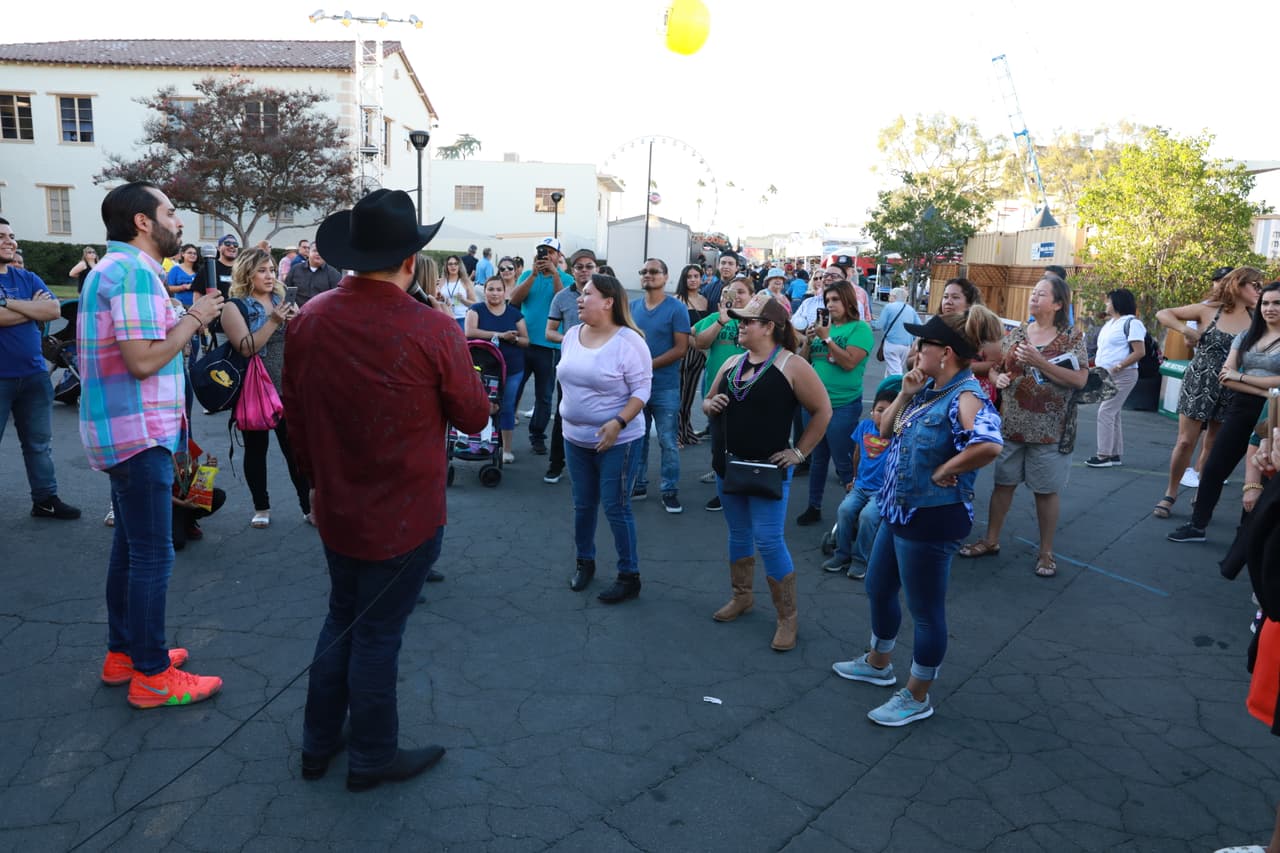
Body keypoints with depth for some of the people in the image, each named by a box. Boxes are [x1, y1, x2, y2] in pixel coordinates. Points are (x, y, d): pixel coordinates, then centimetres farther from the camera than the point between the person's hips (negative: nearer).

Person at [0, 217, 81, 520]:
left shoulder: (27, 278, 9)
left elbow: (54, 310, -5)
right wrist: (34, 307, -8)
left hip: (33, 374, 5)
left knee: (40, 443, 12)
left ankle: (45, 499, 22)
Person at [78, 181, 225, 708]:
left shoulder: (118, 267, 16)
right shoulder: (134, 272, -17)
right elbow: (143, 360, -24)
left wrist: (175, 314, 10)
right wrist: (194, 318, -13)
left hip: (127, 432, 11)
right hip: (138, 433, -11)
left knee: (130, 545, 17)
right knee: (152, 555, -4)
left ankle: (123, 653, 29)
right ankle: (151, 675, 6)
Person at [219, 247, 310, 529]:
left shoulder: (281, 299, 8)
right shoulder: (235, 306, -5)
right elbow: (246, 348, -17)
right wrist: (273, 321, -22)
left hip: (286, 388, 3)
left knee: (295, 448, 3)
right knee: (256, 449, 9)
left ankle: (309, 506, 9)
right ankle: (261, 507, 22)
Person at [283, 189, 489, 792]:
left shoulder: (309, 319, -6)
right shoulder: (432, 329, -22)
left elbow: (295, 413, 5)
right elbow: (474, 416, -11)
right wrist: (460, 372, 8)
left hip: (335, 509, 5)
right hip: (404, 516, -5)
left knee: (342, 618, 24)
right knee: (377, 634, 10)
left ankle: (317, 743, 38)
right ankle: (372, 759, 30)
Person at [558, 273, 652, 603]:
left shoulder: (628, 341, -17)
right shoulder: (571, 335, 3)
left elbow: (641, 389, -17)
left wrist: (618, 422, -27)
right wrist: (567, 412, 16)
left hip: (617, 441, -6)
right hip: (575, 439, 6)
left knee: (616, 508, -1)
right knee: (583, 505, 17)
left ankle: (629, 576, 14)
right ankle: (584, 562, 36)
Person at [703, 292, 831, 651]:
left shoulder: (791, 365, -11)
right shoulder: (731, 363, 8)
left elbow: (823, 411, -8)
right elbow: (707, 403, 18)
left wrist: (799, 452, -9)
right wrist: (711, 405, -5)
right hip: (726, 466, 6)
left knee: (769, 541, -5)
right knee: (738, 534, 18)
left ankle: (788, 617, 10)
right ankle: (742, 596, 36)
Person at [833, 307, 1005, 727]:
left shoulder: (965, 397, -21)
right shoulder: (928, 389, 7)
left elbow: (989, 445, -39)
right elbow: (885, 432, 12)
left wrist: (945, 471, -25)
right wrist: (905, 395, -1)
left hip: (932, 520, -10)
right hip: (900, 510, 10)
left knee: (925, 610, 7)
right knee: (878, 589, 24)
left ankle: (917, 697, 25)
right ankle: (878, 663, 46)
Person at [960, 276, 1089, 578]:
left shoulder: (1072, 337, -5)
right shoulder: (1015, 333, 7)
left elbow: (1080, 379, -14)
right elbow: (994, 367, 15)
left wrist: (1039, 362, -22)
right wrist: (998, 378, -9)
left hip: (1049, 429, -3)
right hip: (1011, 424, 4)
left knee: (1046, 490, 7)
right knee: (1003, 482, 12)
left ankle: (1046, 552, 21)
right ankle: (991, 540, 25)